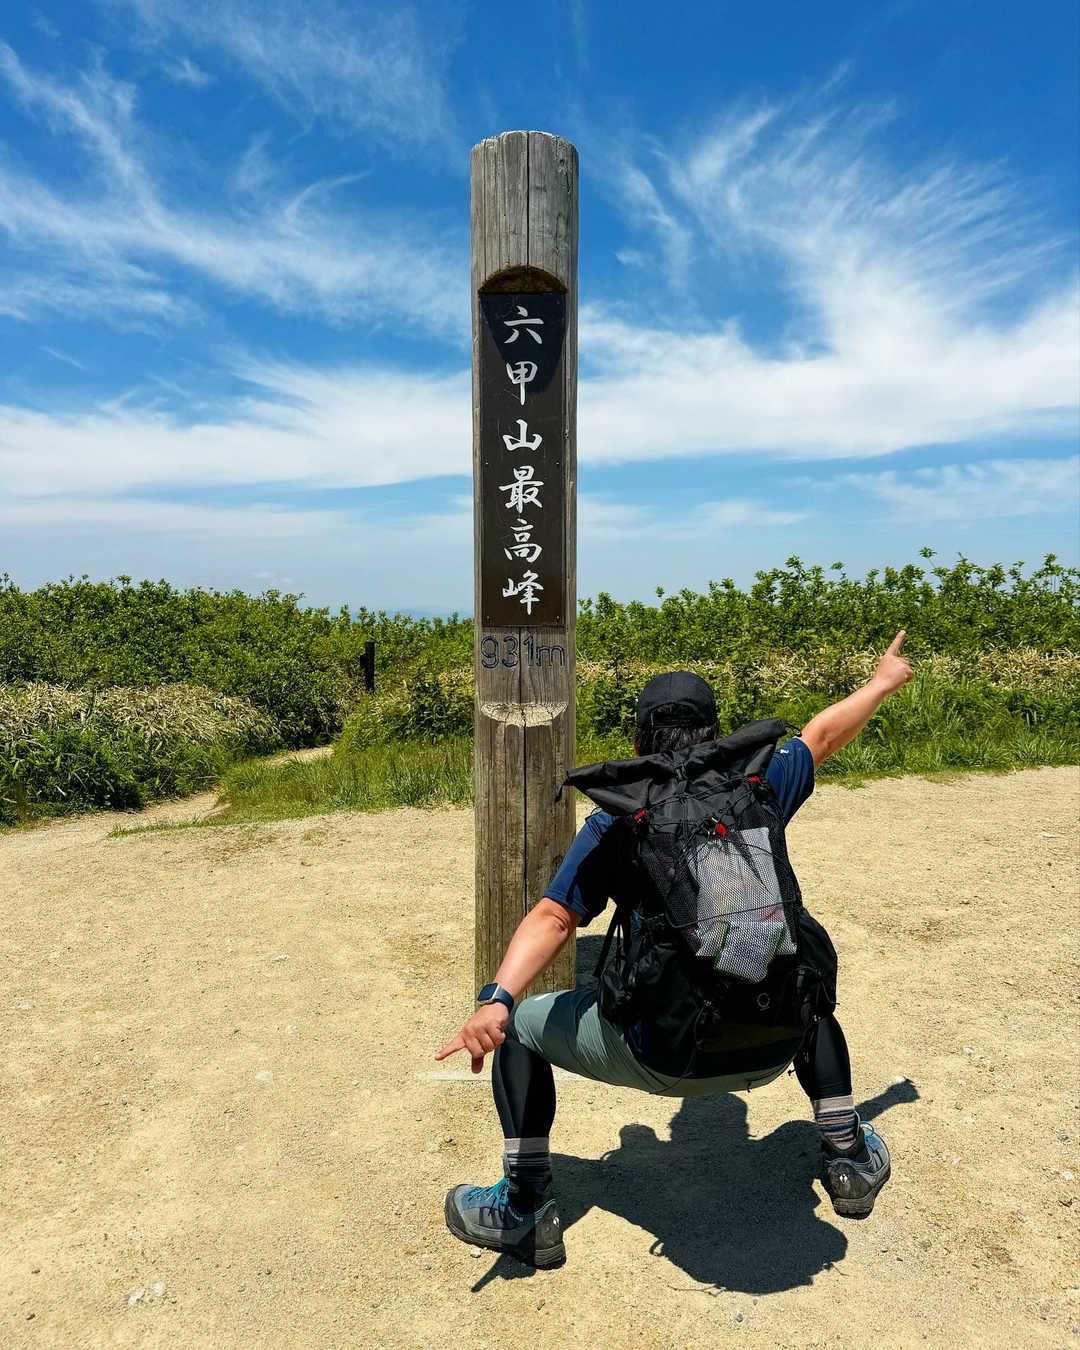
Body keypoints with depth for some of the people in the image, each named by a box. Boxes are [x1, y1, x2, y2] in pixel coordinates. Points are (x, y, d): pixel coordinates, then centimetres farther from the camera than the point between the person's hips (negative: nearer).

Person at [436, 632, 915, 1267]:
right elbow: (823, 734, 22)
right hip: (770, 1050, 4)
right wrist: (883, 681, 38)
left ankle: (526, 1211, 17)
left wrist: (496, 1000, -19)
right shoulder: (757, 788, 5)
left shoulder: (615, 822, -2)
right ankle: (850, 1157, 42)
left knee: (520, 1026, 17)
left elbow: (554, 918, -14)